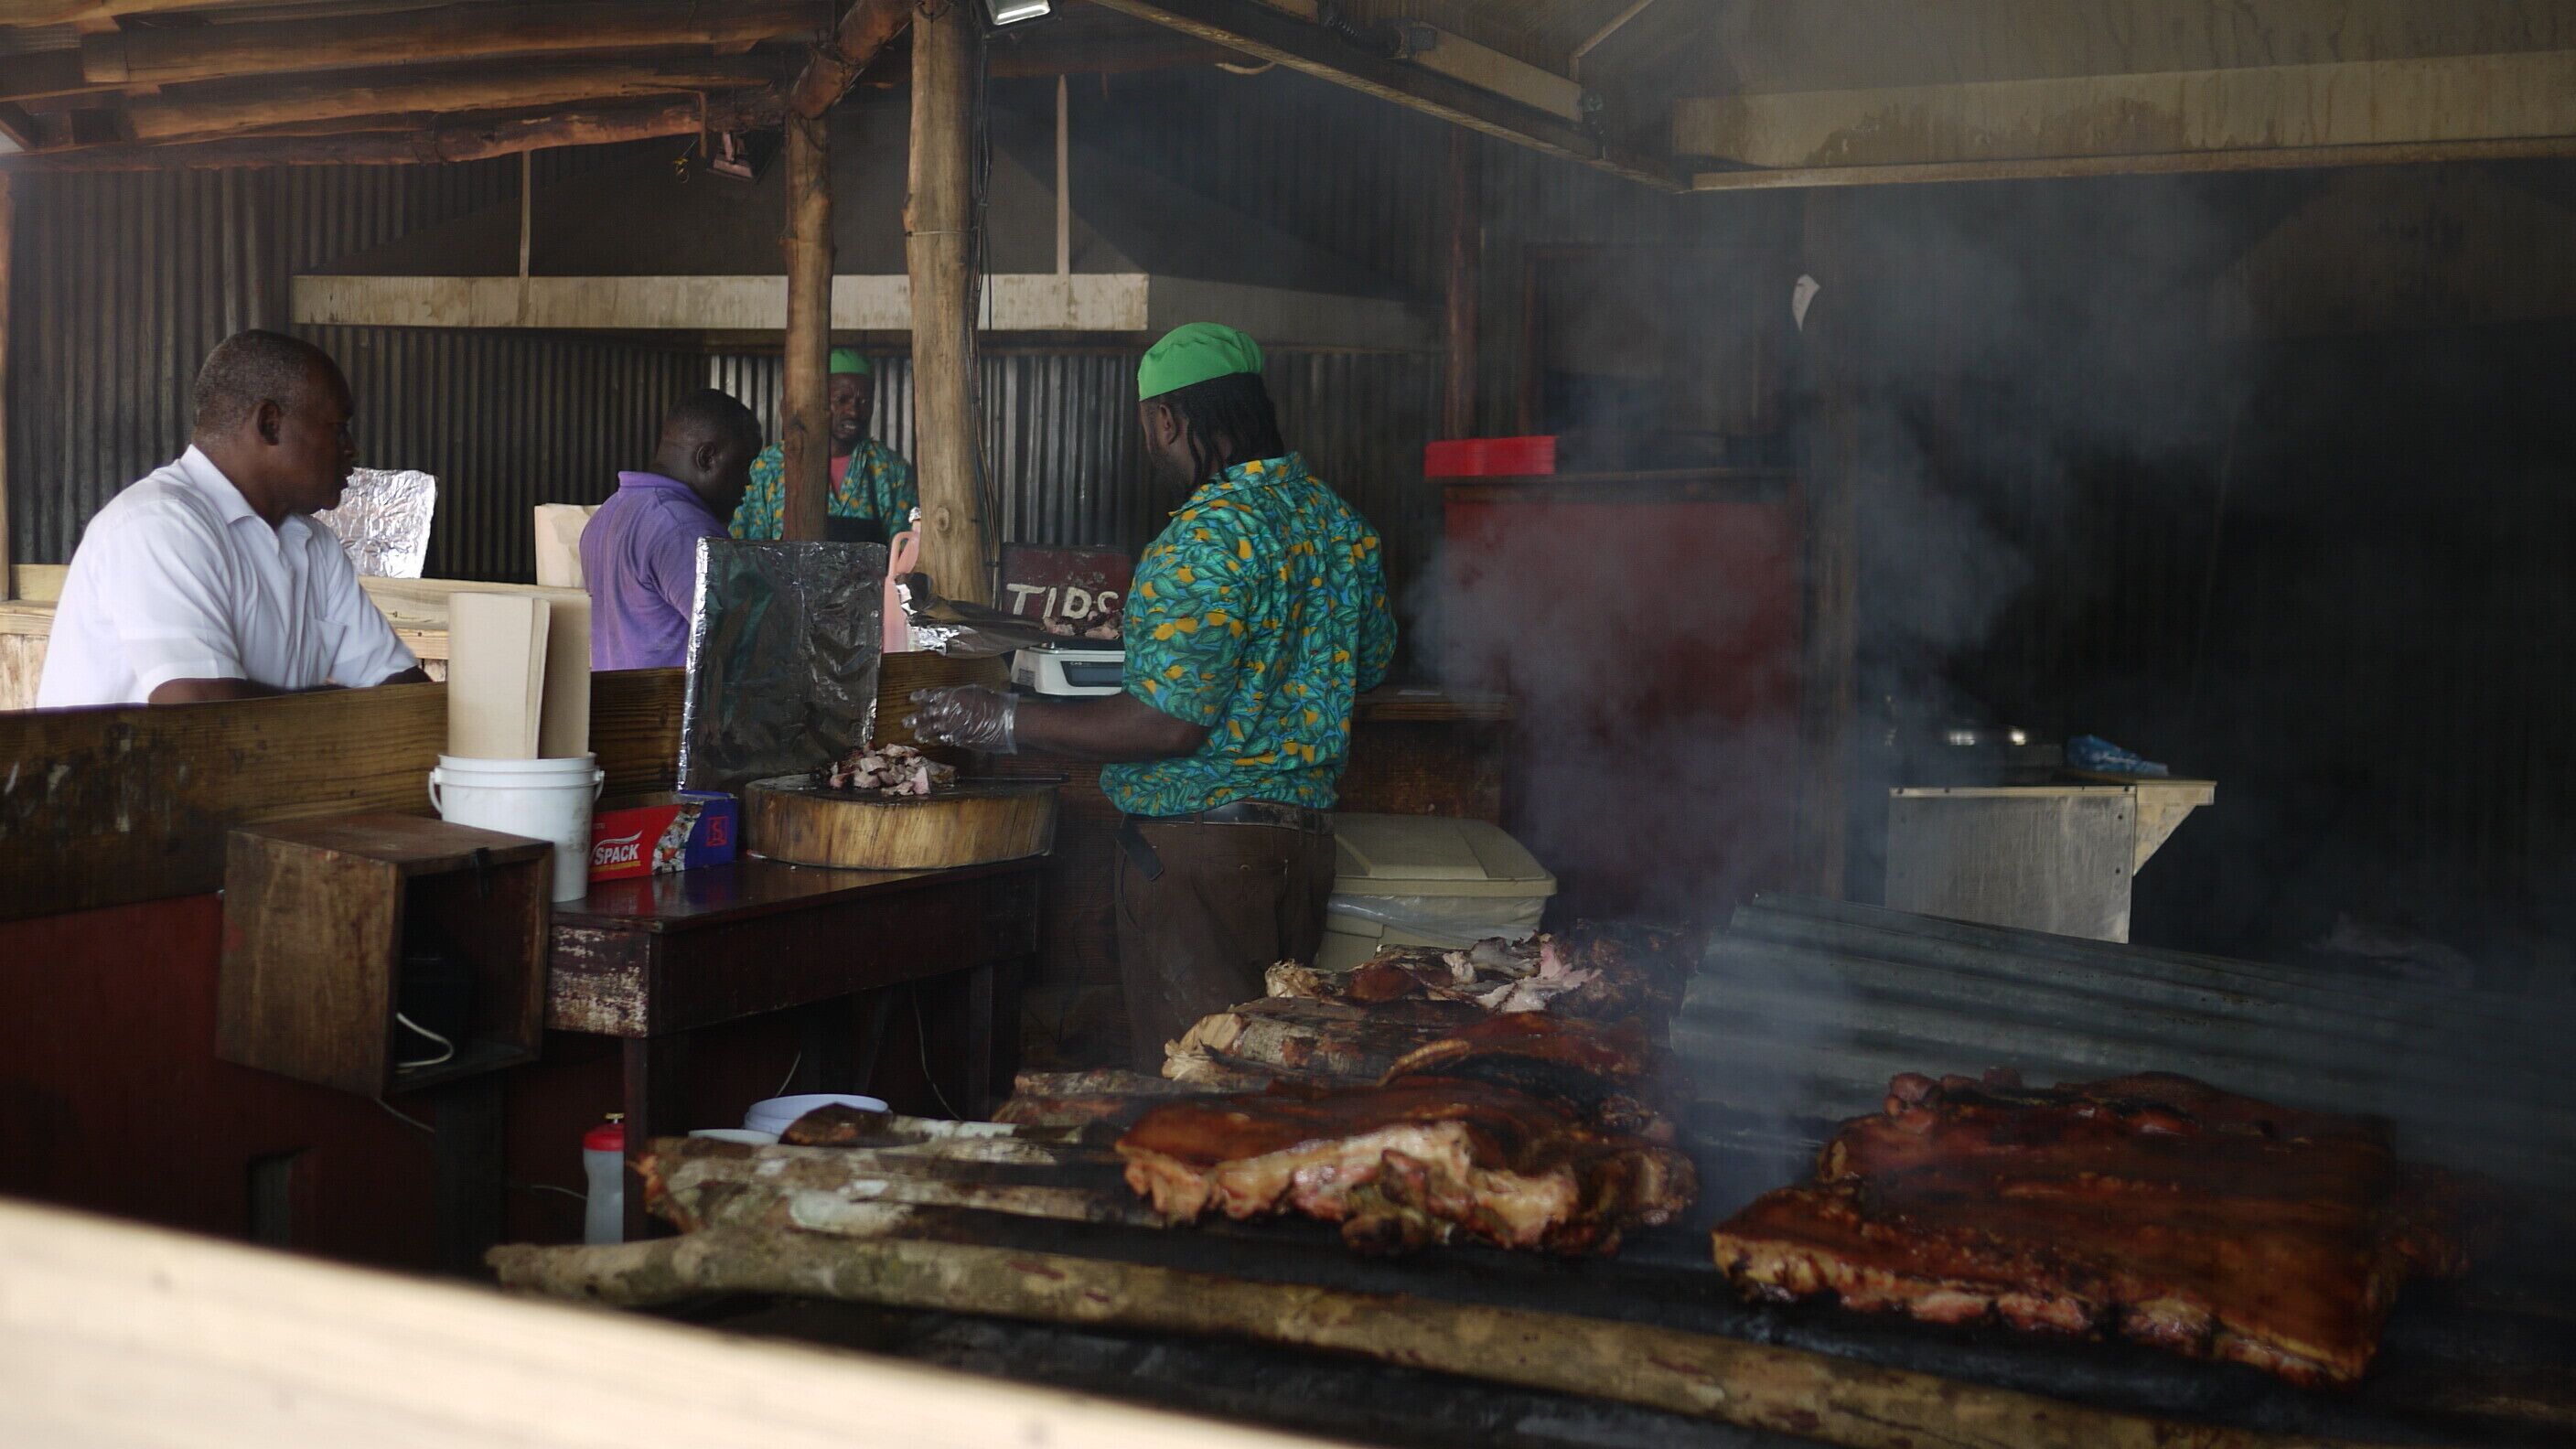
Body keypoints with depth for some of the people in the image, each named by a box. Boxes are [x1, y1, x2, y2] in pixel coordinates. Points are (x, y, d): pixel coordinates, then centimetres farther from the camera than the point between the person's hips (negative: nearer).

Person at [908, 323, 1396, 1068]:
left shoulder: (1209, 535, -19)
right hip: (1305, 837, 9)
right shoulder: (1340, 520, 8)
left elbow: (1169, 721, -24)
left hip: (1199, 848, -9)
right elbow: (1373, 661, 22)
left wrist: (1005, 721, -17)